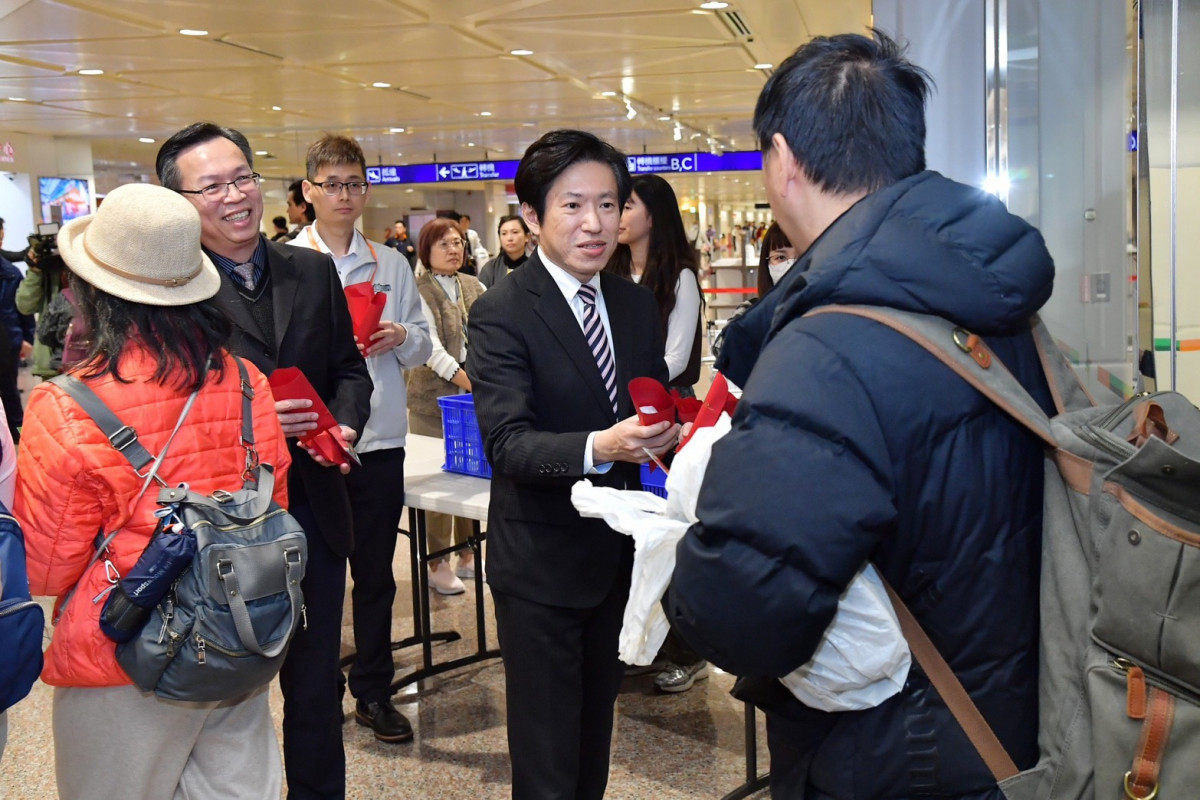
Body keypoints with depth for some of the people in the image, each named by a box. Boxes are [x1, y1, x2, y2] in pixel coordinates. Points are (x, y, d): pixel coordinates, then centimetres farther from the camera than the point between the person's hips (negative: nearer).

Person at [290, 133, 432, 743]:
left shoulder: (391, 264, 10)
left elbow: (423, 342, 12)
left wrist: (400, 337, -10)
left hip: (380, 441, 3)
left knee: (375, 574, 11)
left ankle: (373, 692, 25)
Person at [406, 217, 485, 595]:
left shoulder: (475, 287, 13)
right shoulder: (418, 291, -3)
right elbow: (429, 346, -12)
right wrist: (462, 377, -18)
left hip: (477, 392, 5)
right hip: (435, 394, -5)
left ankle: (467, 555, 23)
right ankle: (437, 564, 8)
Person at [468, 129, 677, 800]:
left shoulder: (639, 304, 4)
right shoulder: (501, 314, -16)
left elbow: (656, 408, 9)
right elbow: (507, 443, -24)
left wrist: (671, 427, -15)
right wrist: (599, 447, -41)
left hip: (621, 553, 6)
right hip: (543, 562, -6)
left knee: (597, 726, 24)